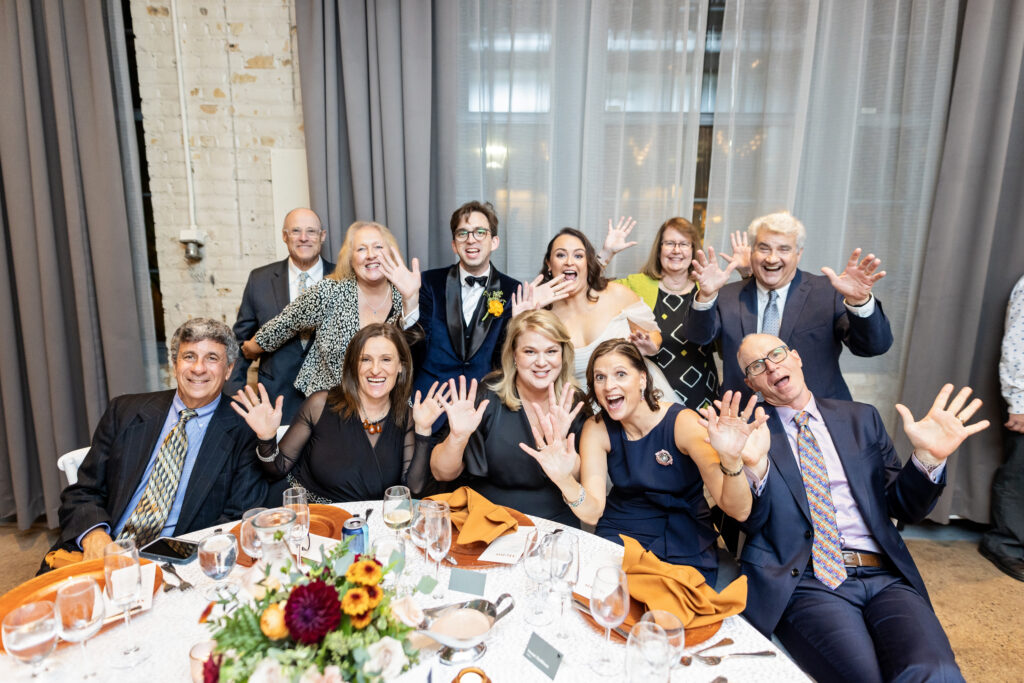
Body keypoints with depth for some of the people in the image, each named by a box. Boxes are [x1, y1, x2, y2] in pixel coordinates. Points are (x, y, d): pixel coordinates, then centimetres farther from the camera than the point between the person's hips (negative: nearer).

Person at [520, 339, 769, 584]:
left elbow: (738, 511, -23)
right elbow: (592, 513, -13)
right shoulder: (596, 429, -7)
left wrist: (731, 460, -44)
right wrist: (565, 480, -33)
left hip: (685, 547, -2)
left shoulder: (683, 423, -16)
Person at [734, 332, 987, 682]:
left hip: (884, 577, 3)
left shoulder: (861, 419, 15)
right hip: (806, 584, -3)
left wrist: (928, 457, -5)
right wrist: (754, 466, -24)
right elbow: (752, 522, -4)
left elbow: (903, 507, 14)